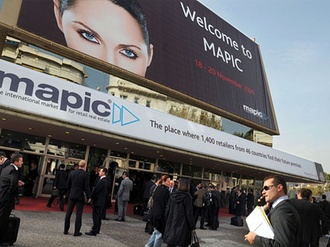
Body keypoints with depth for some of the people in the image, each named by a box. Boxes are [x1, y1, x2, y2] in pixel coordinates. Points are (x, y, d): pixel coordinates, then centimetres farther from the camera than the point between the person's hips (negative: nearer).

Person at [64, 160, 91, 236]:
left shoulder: (72, 173, 2)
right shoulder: (86, 175, -11)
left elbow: (68, 185, 7)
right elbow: (86, 187, -11)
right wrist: (89, 197, -1)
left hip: (72, 195, 4)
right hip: (80, 196, -4)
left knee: (68, 213, 13)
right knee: (78, 214, 3)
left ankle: (66, 230, 21)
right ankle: (76, 232, 8)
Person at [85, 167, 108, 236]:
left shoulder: (102, 181, -19)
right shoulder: (105, 181, 12)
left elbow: (96, 190, -20)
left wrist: (92, 198, -7)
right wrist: (93, 197, 10)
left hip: (98, 201, -10)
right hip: (101, 201, 10)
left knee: (96, 216, -4)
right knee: (98, 216, 16)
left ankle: (94, 231, 1)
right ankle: (97, 230, 25)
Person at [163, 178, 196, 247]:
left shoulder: (172, 195, 1)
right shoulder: (186, 197, -12)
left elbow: (167, 210, 6)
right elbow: (189, 213, -10)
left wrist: (166, 222, 16)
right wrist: (193, 226, -3)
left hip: (171, 224, 4)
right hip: (182, 225, -4)